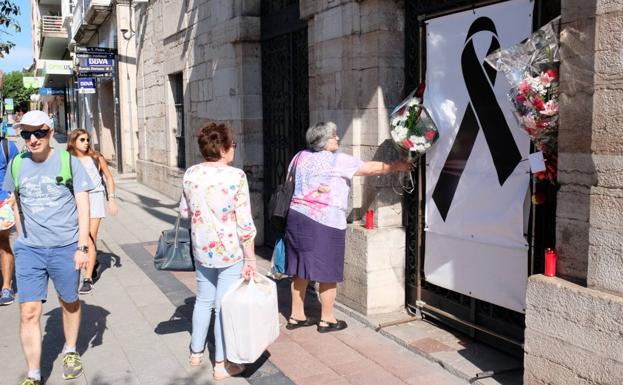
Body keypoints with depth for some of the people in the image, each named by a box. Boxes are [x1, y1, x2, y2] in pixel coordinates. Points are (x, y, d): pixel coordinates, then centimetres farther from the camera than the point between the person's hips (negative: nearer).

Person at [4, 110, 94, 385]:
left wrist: (82, 247, -13)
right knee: (29, 313, -3)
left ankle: (70, 352, 39)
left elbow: (83, 206, -7)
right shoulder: (16, 164, 2)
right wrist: (23, 236, 11)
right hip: (28, 250, 2)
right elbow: (16, 202, 17)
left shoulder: (69, 162, -7)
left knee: (69, 303, 16)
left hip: (65, 248, -2)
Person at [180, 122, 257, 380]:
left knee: (204, 300, 22)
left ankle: (196, 352, 36)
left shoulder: (191, 174, 0)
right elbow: (245, 223, -16)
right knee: (225, 305, 5)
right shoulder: (236, 176, -16)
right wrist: (250, 259, -10)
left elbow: (185, 212, 12)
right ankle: (221, 364, 16)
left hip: (201, 250, 5)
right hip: (230, 251, -5)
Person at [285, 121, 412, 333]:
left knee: (301, 270, 13)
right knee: (328, 273, 5)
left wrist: (313, 188, 9)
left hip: (298, 217, 7)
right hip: (324, 223, -7)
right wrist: (396, 166, 7)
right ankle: (327, 320, 16)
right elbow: (370, 168, -4)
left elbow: (292, 181, 16)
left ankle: (296, 316, 23)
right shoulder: (336, 160, -9)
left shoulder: (301, 156, 9)